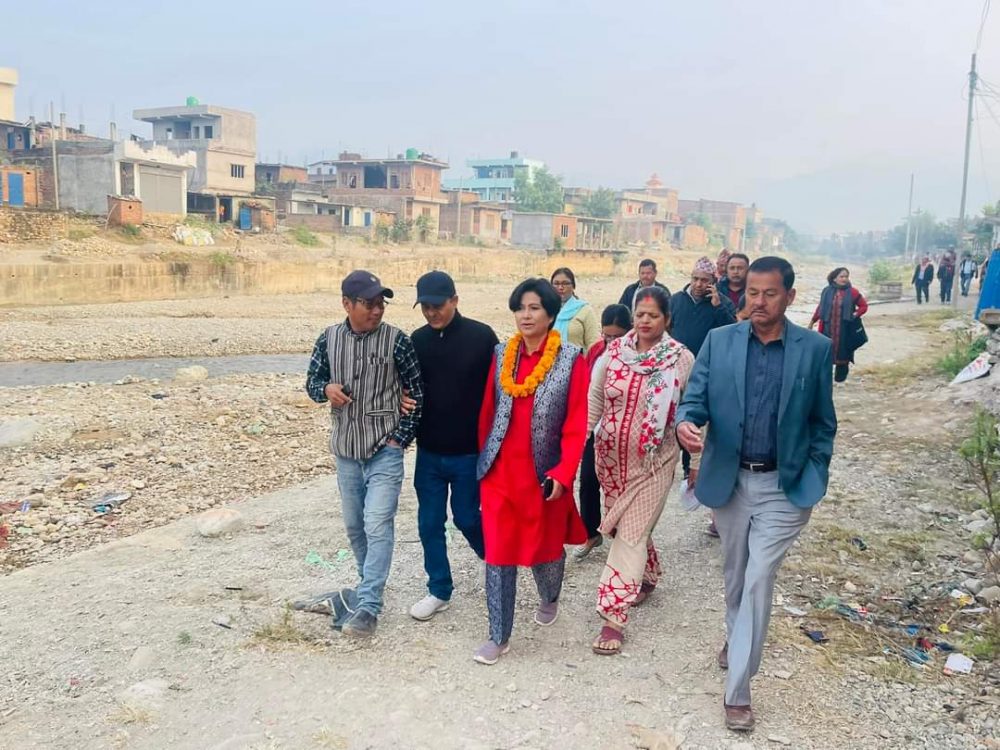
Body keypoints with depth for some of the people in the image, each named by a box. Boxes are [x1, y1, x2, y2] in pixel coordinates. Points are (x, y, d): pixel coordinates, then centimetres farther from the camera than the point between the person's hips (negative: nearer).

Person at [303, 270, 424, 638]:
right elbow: (312, 381, 10)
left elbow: (417, 392, -3)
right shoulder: (329, 339, 0)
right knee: (354, 524, 16)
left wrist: (401, 438, -8)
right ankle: (371, 584, 35)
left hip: (384, 449, -4)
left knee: (378, 525, -10)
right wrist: (326, 389, -14)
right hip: (345, 449, 4)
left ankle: (368, 606, -4)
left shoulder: (396, 340, -9)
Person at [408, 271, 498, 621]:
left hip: (470, 452, -4)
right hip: (428, 452, 4)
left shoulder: (481, 336, -10)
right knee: (429, 523, 8)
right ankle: (439, 591, 25)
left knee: (466, 518, 7)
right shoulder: (417, 340, 2)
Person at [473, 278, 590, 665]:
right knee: (499, 553, 3)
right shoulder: (501, 355, 3)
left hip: (544, 474, -2)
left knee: (545, 547, 17)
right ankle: (499, 637, 16)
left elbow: (576, 423, -10)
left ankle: (549, 599, 49)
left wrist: (563, 473, -16)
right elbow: (487, 412, 9)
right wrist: (482, 459, 10)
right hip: (499, 472, 2)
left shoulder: (571, 360, -8)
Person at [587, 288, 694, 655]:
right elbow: (594, 400, 3)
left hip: (653, 463, -4)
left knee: (630, 535, -6)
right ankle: (646, 576, 46)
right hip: (611, 458, 4)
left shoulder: (682, 359, -10)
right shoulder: (614, 351, -3)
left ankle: (614, 615, -2)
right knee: (626, 527, 19)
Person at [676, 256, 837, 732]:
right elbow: (695, 398, -4)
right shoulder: (718, 341, -2)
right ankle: (736, 636, 47)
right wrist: (686, 423, -27)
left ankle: (737, 690, 3)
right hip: (728, 480, 2)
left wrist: (815, 479, 0)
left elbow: (823, 422, 2)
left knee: (759, 581, -7)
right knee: (735, 573, 19)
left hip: (784, 486, -2)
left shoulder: (815, 349, -5)